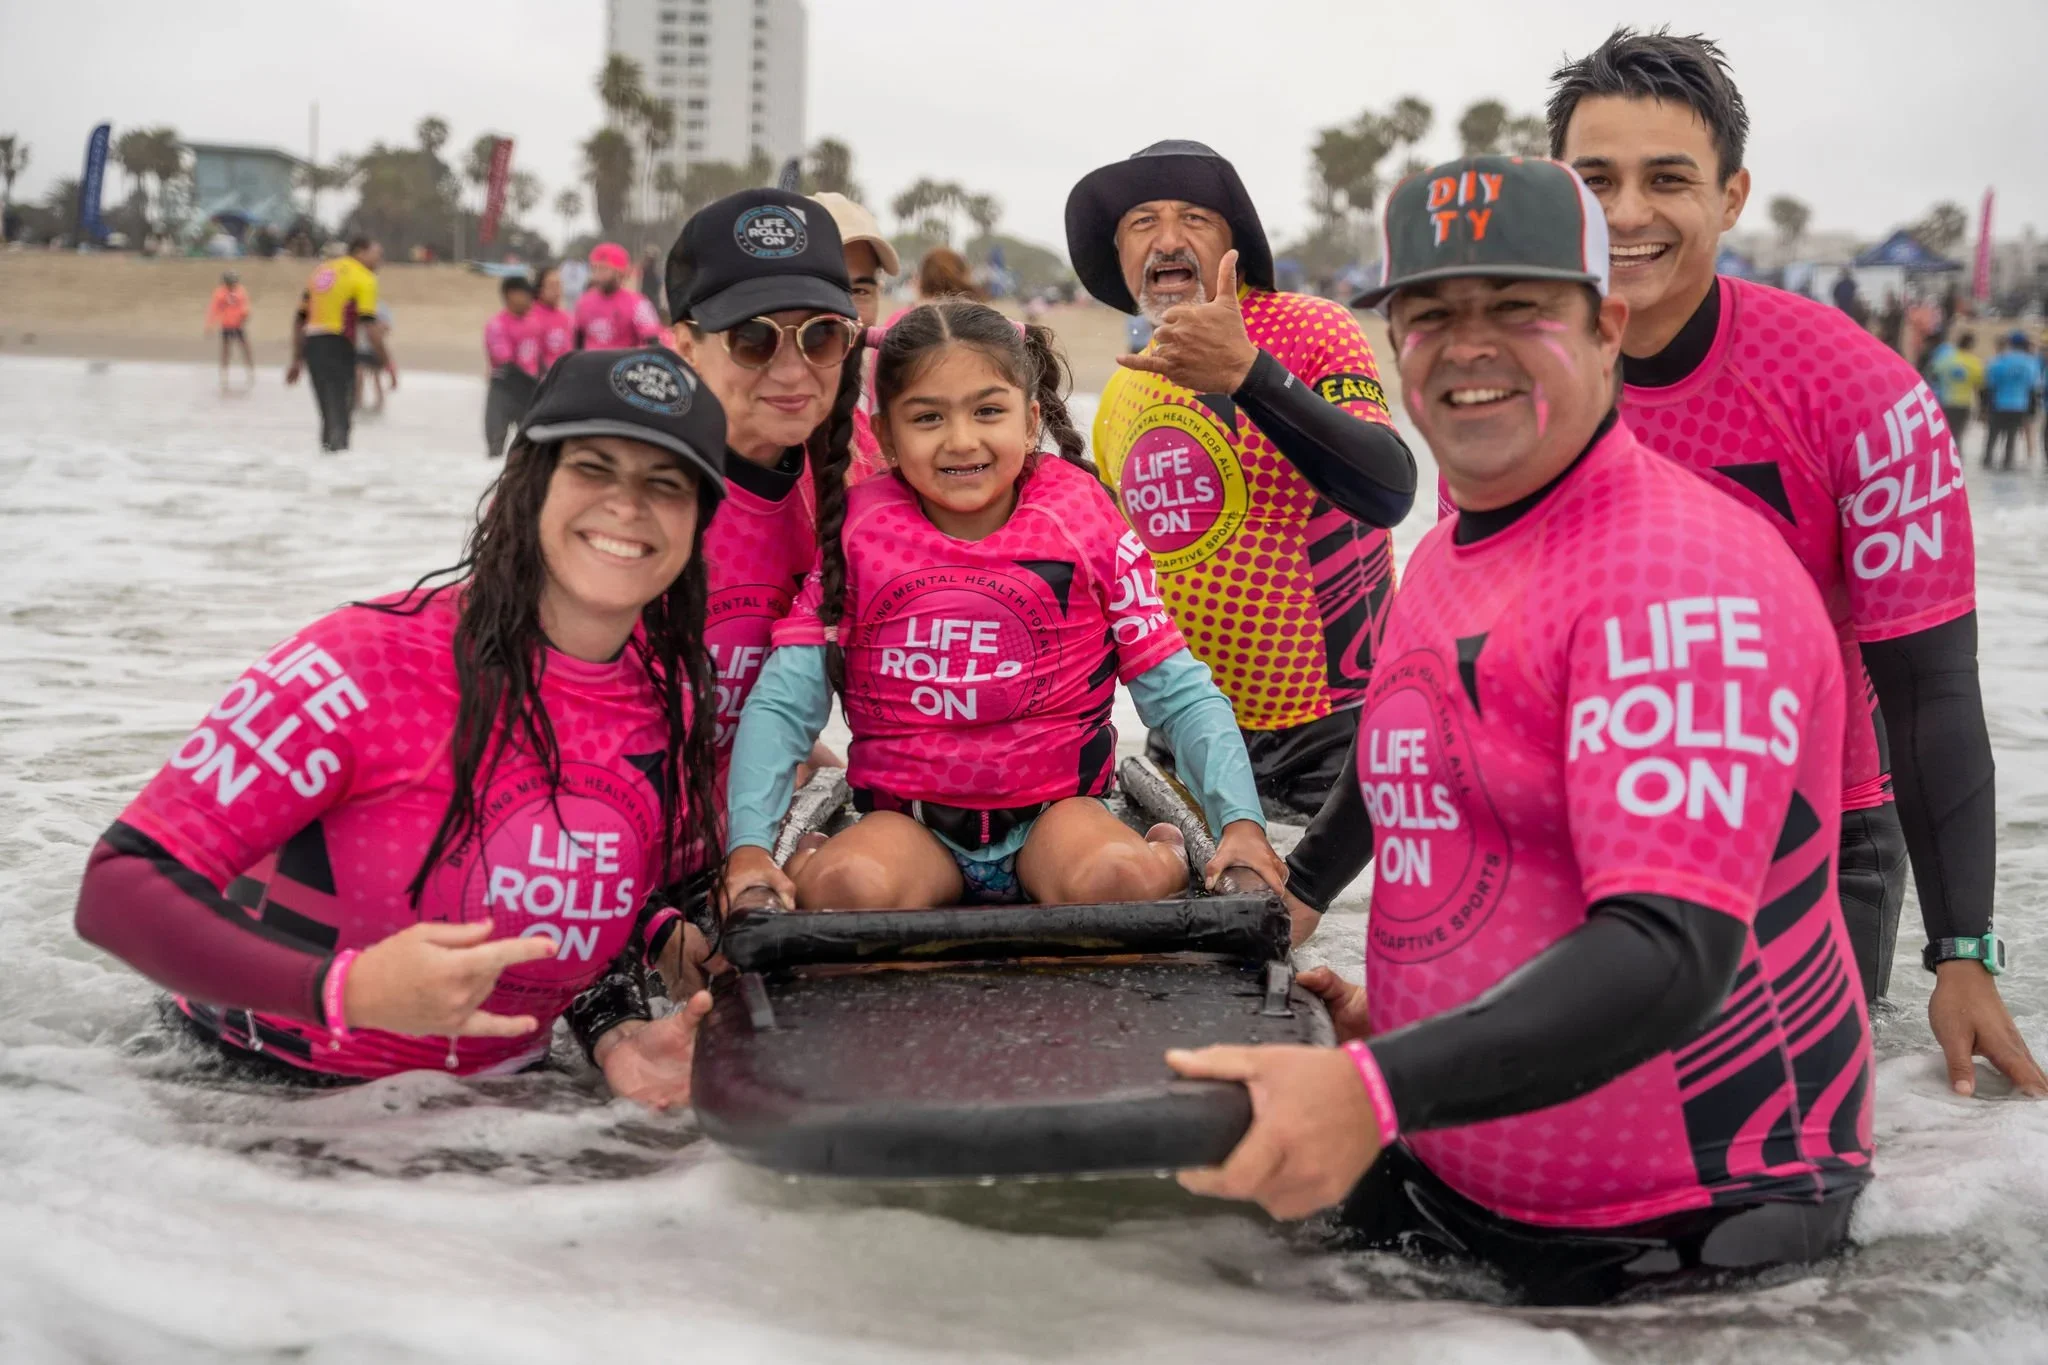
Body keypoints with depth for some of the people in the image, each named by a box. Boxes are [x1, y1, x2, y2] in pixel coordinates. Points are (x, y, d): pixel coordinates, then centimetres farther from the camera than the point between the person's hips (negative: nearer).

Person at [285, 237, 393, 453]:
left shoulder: (322, 271, 19)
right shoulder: (363, 278, -4)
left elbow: (300, 319, 19)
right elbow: (369, 325, -15)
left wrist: (297, 360, 24)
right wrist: (387, 363, -12)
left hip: (311, 345, 7)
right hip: (337, 346, -7)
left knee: (329, 413, 15)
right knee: (339, 413, -7)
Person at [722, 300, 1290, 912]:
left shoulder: (1081, 520, -4)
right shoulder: (859, 533, -3)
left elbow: (1181, 694, -4)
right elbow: (781, 704, -6)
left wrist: (1241, 821, -18)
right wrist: (748, 848, -20)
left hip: (1058, 806, 0)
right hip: (909, 821, 0)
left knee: (1126, 880, -32)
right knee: (846, 886, -31)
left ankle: (1167, 855, 2)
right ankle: (809, 864, 2)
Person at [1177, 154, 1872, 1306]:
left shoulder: (1685, 572, -21)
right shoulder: (1440, 560, 7)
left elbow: (1671, 954, -31)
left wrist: (1376, 1091, -42)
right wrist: (1389, 1021, 6)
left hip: (1687, 1245, -7)